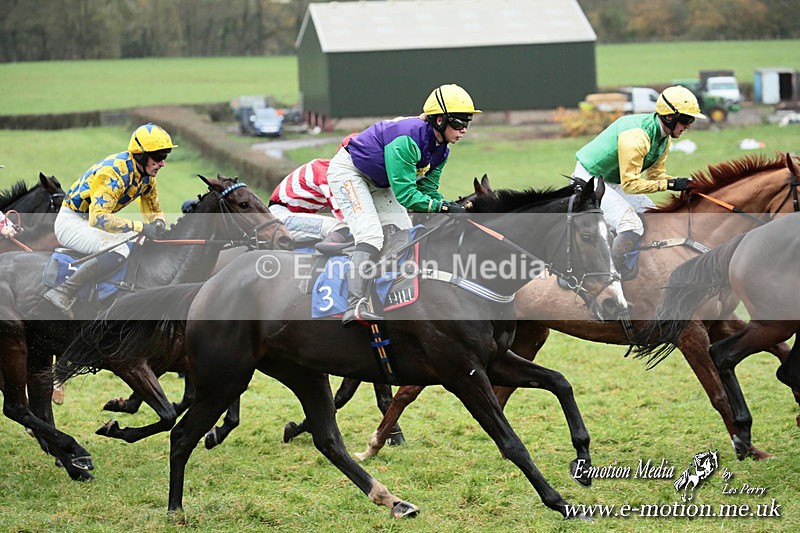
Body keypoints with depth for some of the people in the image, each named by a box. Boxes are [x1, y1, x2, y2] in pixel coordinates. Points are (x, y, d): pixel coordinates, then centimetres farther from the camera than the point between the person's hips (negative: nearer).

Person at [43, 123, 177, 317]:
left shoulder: (146, 176, 2)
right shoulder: (114, 172, -27)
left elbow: (153, 211, 17)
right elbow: (98, 217, -37)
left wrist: (159, 224, -9)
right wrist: (140, 227, -38)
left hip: (94, 222, 10)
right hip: (71, 221, -10)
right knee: (119, 251, -34)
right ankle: (63, 293, -34)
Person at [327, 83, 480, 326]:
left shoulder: (441, 150, -6)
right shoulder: (407, 139, -34)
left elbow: (427, 189, -2)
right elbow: (405, 193, -34)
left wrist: (455, 208, -18)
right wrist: (442, 206, -36)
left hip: (378, 183, 10)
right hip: (348, 171, -10)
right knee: (372, 236, -25)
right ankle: (354, 308, -35)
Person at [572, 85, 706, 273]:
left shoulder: (664, 137, 0)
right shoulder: (636, 136, -31)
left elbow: (655, 175, 8)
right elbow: (630, 184, -31)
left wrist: (684, 183, -10)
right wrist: (670, 184, -30)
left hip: (614, 182, 10)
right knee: (632, 227, -24)